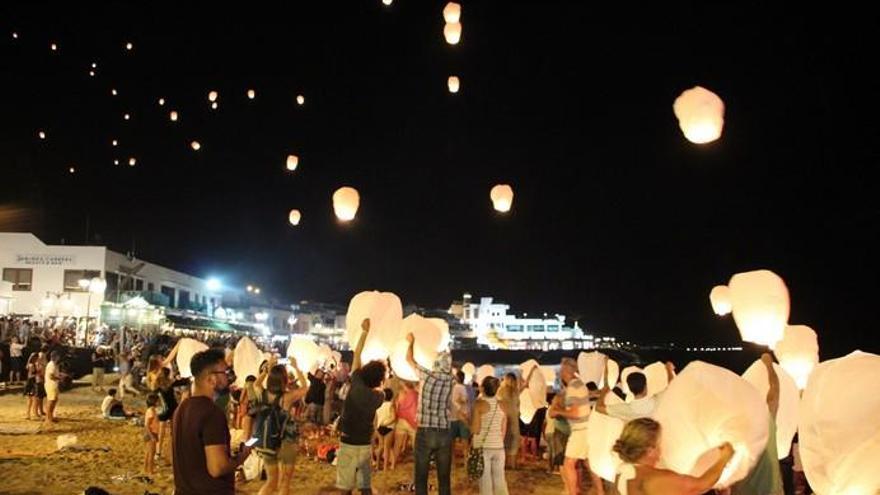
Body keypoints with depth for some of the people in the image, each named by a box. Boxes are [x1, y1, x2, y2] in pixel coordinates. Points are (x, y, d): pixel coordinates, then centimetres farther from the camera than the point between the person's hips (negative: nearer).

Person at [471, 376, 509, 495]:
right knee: (500, 481, 10)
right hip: (499, 447, 4)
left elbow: (475, 429, -13)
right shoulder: (501, 405, 5)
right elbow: (503, 430, 9)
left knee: (485, 481, 1)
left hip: (483, 447, -4)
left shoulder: (479, 404, -10)